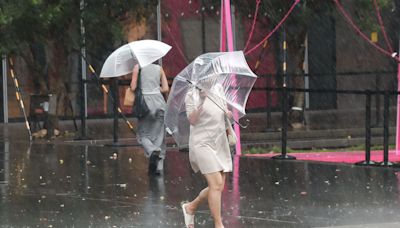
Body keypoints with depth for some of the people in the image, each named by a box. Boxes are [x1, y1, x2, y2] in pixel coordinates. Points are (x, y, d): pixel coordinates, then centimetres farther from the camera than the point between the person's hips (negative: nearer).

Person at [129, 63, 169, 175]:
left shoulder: (138, 67, -1)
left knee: (143, 134, 8)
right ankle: (159, 166, 1)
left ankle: (153, 151, -24)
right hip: (159, 101, 2)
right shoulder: (159, 68, 7)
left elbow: (133, 88, -6)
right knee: (159, 134, 7)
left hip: (145, 101, -2)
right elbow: (166, 89, 3)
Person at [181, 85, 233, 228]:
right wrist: (201, 102, -27)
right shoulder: (192, 95, -6)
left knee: (218, 187, 5)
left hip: (220, 143, 7)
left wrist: (229, 114, 1)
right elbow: (192, 120, -15)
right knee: (216, 184, -15)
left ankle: (191, 207, 28)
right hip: (202, 143, -7)